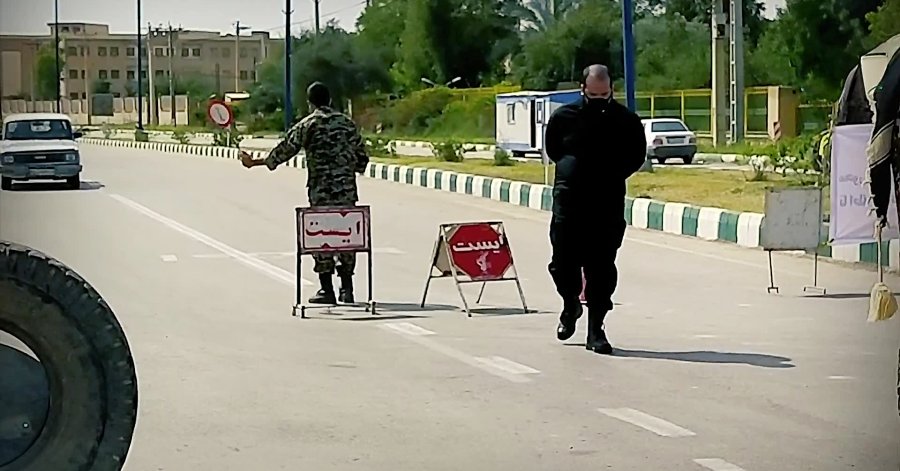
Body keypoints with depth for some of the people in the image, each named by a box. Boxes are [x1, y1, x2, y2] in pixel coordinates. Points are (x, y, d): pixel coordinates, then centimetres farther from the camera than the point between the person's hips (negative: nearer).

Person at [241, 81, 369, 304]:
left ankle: (327, 289, 1)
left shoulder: (307, 125, -3)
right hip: (347, 190, 4)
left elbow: (285, 150, -1)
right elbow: (361, 155, 12)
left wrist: (255, 162, 9)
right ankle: (347, 288, 10)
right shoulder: (347, 123, 9)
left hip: (320, 191, -4)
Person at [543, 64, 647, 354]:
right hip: (568, 202, 1)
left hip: (608, 206, -1)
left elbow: (637, 157, 11)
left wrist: (613, 175, -1)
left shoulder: (626, 121, 1)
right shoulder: (563, 117, 3)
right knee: (563, 262, 2)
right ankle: (571, 305, 32)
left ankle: (595, 330, 5)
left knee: (602, 270, -1)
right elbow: (553, 151, 15)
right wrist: (571, 170, 2)